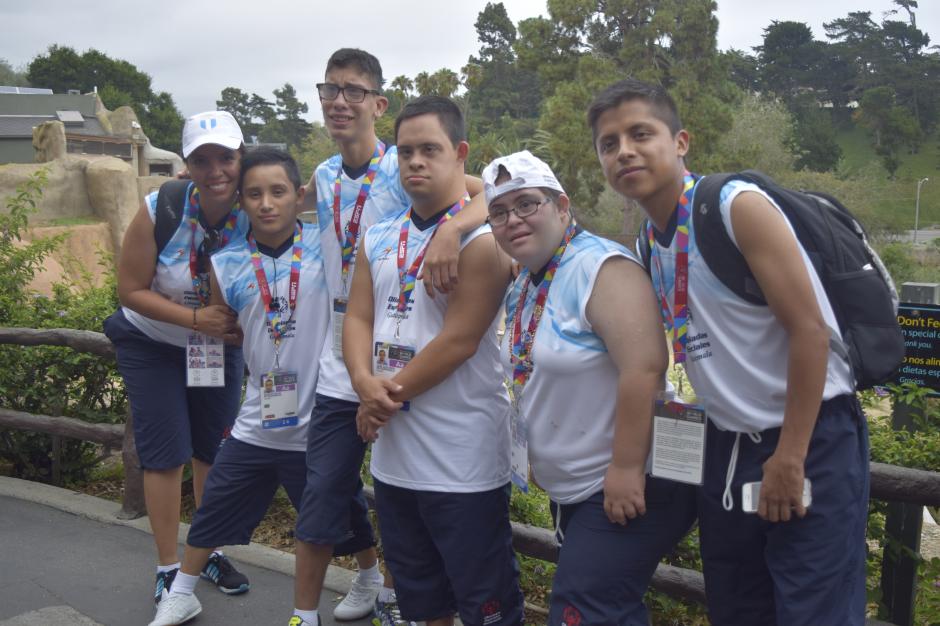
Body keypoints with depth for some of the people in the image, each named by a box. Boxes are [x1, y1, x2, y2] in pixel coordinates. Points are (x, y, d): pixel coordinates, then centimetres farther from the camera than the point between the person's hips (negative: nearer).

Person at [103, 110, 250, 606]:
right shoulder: (161, 210, -25)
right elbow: (131, 290, -18)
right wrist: (195, 317, -29)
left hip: (221, 343, 2)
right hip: (152, 345, -2)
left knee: (216, 449, 10)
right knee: (166, 453, 0)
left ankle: (212, 553, 28)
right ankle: (168, 569, 14)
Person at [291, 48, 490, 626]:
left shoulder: (403, 167, -11)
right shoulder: (322, 178, 5)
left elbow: (495, 193, -24)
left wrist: (450, 230, -43)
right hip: (341, 368, 4)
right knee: (326, 494, 8)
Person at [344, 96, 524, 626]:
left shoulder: (481, 236, -12)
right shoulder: (380, 238, 10)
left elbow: (460, 339, -18)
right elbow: (358, 318, 7)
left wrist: (388, 396, -12)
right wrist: (365, 382, -13)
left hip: (464, 459, -7)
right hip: (394, 454, 7)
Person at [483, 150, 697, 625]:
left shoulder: (601, 268, -19)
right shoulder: (523, 287, 8)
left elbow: (643, 368, -28)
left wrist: (626, 469, -28)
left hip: (627, 487, -9)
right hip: (570, 490, 9)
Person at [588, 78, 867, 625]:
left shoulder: (739, 206, -16)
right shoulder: (648, 241, 5)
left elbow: (810, 330, -18)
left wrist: (790, 457, -17)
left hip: (813, 439, -7)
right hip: (729, 445, 7)